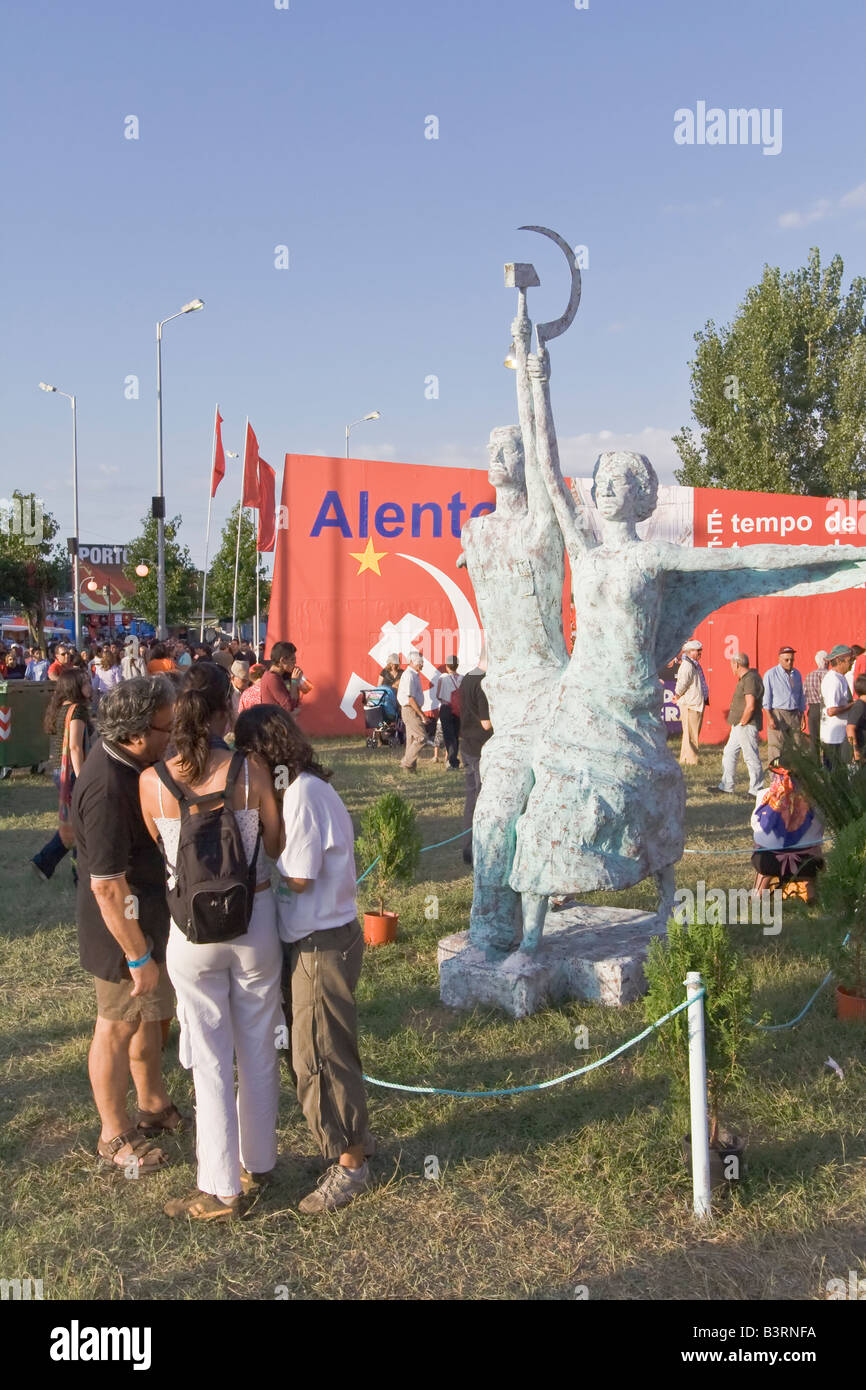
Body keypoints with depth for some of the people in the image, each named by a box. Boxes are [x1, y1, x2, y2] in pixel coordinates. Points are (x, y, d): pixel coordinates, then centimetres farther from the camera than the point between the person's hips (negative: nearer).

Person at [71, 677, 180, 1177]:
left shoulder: (131, 763, -2)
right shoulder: (108, 786, -32)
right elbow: (107, 886, -29)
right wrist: (138, 956, -24)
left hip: (155, 916, 9)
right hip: (127, 928, -9)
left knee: (151, 1014, 24)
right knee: (118, 1027, 9)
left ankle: (154, 1105, 44)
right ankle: (115, 1136, 28)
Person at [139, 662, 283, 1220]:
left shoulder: (153, 781, -13)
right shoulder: (252, 770, -15)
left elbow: (159, 847, 3)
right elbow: (277, 845, -4)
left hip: (192, 931, 0)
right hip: (254, 920, 1)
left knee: (211, 1059, 12)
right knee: (259, 1050, 19)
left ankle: (221, 1189, 20)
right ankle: (257, 1160, 36)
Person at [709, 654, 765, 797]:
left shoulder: (750, 679, -18)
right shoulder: (744, 678, 15)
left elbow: (750, 706, -25)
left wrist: (742, 723, -15)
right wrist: (739, 722, 16)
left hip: (747, 726, -11)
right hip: (738, 726, 11)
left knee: (751, 757, -4)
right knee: (729, 753, 15)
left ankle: (756, 789, 3)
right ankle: (726, 786, 22)